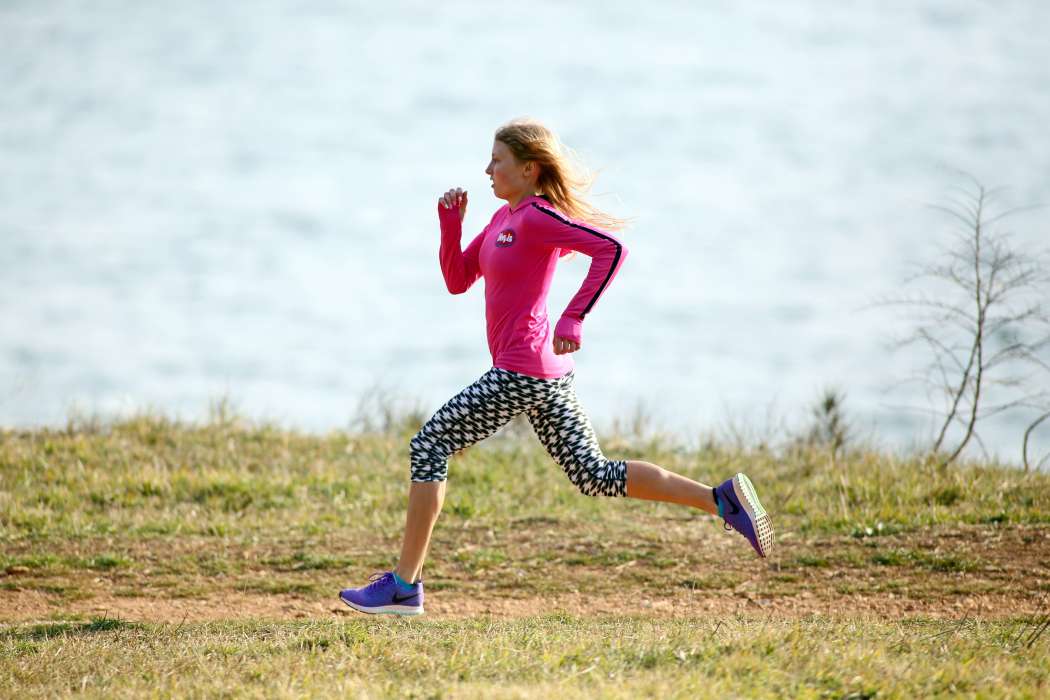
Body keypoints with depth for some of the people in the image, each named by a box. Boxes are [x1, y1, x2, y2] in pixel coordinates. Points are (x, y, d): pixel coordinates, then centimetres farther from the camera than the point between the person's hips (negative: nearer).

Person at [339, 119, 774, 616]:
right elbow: (457, 280, 18)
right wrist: (451, 223, 4)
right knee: (594, 476, 12)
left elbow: (611, 248, -24)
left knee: (428, 447, -4)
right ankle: (723, 499, 7)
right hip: (549, 373, 10)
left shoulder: (537, 218, -14)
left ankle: (403, 586, -2)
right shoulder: (503, 218, 14)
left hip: (521, 374, -10)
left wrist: (573, 318, -28)